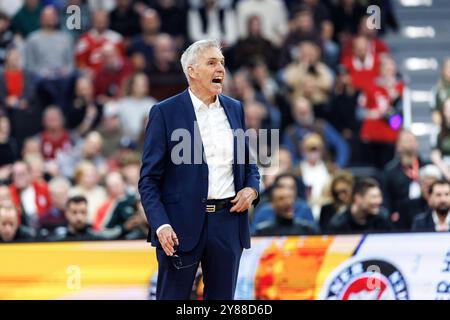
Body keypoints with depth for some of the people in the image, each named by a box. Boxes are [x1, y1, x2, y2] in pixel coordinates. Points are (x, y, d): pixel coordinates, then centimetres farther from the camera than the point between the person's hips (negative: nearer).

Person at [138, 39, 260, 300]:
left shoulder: (234, 109, 12)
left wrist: (252, 189, 0)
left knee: (222, 298, 8)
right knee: (173, 297, 0)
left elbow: (248, 162, 22)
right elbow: (149, 179, -5)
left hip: (228, 221, 5)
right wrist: (161, 225, -17)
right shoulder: (165, 112, -4)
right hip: (183, 224, -4)